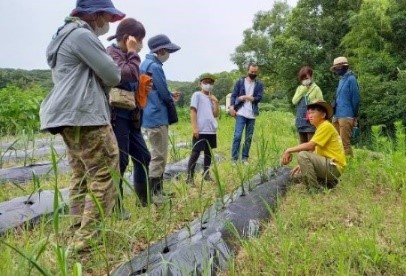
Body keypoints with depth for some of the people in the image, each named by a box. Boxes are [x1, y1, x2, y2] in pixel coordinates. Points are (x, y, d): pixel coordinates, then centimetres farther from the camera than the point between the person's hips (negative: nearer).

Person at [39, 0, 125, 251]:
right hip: (86, 116, -11)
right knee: (104, 174, -8)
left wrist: (98, 82, 10)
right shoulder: (82, 34, -10)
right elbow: (112, 76, -10)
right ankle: (87, 237, -7)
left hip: (73, 117, 11)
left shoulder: (69, 34, 23)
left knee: (82, 175, 12)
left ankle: (79, 233, 16)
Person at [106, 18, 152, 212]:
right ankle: (116, 206, 8)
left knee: (143, 157, 13)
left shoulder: (126, 56, 19)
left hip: (130, 116, 9)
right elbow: (128, 75, -25)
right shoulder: (111, 53, -8)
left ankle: (144, 200, 27)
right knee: (120, 160, -5)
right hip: (117, 115, -9)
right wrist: (133, 53, -12)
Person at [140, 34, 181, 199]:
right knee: (159, 157, -6)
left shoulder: (146, 64, 16)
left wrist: (170, 95, 11)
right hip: (156, 117, -11)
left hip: (151, 117, 11)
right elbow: (163, 93, -14)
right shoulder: (154, 66, -16)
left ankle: (157, 192, 24)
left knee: (158, 156, 16)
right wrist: (172, 99, 7)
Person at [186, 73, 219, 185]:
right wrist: (194, 127, -17)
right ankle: (190, 177, 0)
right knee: (195, 153, -5)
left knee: (208, 153, 15)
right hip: (200, 131, -7)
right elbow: (193, 111, -9)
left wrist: (216, 102, 0)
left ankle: (206, 174, 27)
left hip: (211, 131, 7)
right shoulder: (197, 95, -2)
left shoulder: (211, 98, 16)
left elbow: (216, 114, 11)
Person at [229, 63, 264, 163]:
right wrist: (231, 106, -15)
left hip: (252, 115, 3)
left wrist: (245, 97, -11)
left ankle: (245, 158, 15)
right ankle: (234, 158, -4)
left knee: (249, 137, 6)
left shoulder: (259, 85, 9)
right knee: (237, 135, -9)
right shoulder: (240, 82, 4)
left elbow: (259, 98, -3)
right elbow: (233, 95, 0)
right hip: (241, 113, -3)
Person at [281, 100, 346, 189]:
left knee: (302, 155, -26)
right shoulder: (320, 128, 16)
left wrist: (289, 150, -19)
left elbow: (310, 146, -25)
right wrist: (302, 165, 7)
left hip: (334, 166, -10)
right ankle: (328, 183, 12)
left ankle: (314, 188, -16)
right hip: (327, 164, 10)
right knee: (297, 174, 15)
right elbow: (314, 152, 15)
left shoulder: (326, 126, -14)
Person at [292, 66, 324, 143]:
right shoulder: (299, 88, 12)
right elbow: (294, 101, 0)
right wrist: (303, 90, -5)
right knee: (302, 145, 13)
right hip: (301, 121, 5)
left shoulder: (316, 89, -3)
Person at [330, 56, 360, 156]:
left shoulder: (351, 79, -7)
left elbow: (355, 98, -9)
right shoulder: (342, 79, 18)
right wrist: (335, 113, 16)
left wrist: (354, 116, -8)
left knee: (345, 143, -7)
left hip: (346, 116, -8)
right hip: (337, 116, 9)